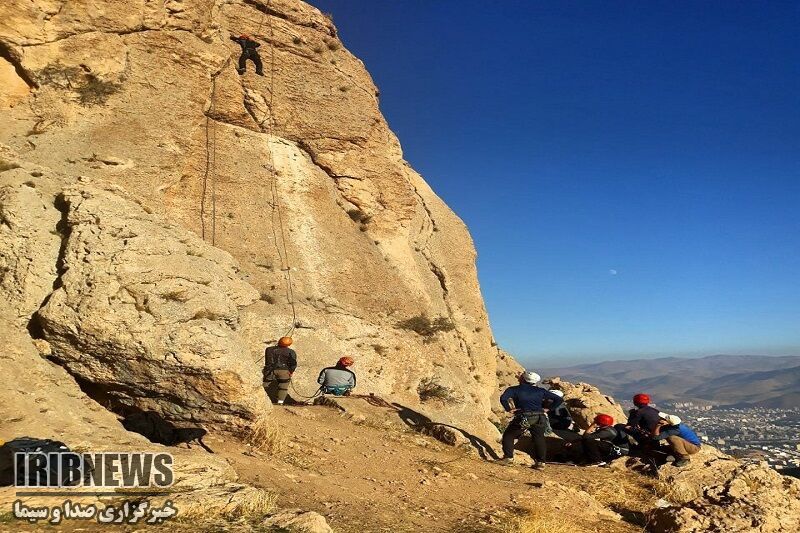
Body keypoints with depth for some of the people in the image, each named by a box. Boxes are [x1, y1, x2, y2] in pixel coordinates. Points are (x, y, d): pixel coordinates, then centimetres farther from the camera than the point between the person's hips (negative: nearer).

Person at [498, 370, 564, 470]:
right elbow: (559, 399, 13)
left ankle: (508, 457, 9)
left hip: (523, 418, -3)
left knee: (508, 435, 15)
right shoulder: (540, 391, 13)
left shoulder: (513, 390, 3)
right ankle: (541, 462, 19)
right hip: (539, 418, 3)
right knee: (539, 439, 20)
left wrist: (508, 409, -2)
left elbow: (503, 398, -16)